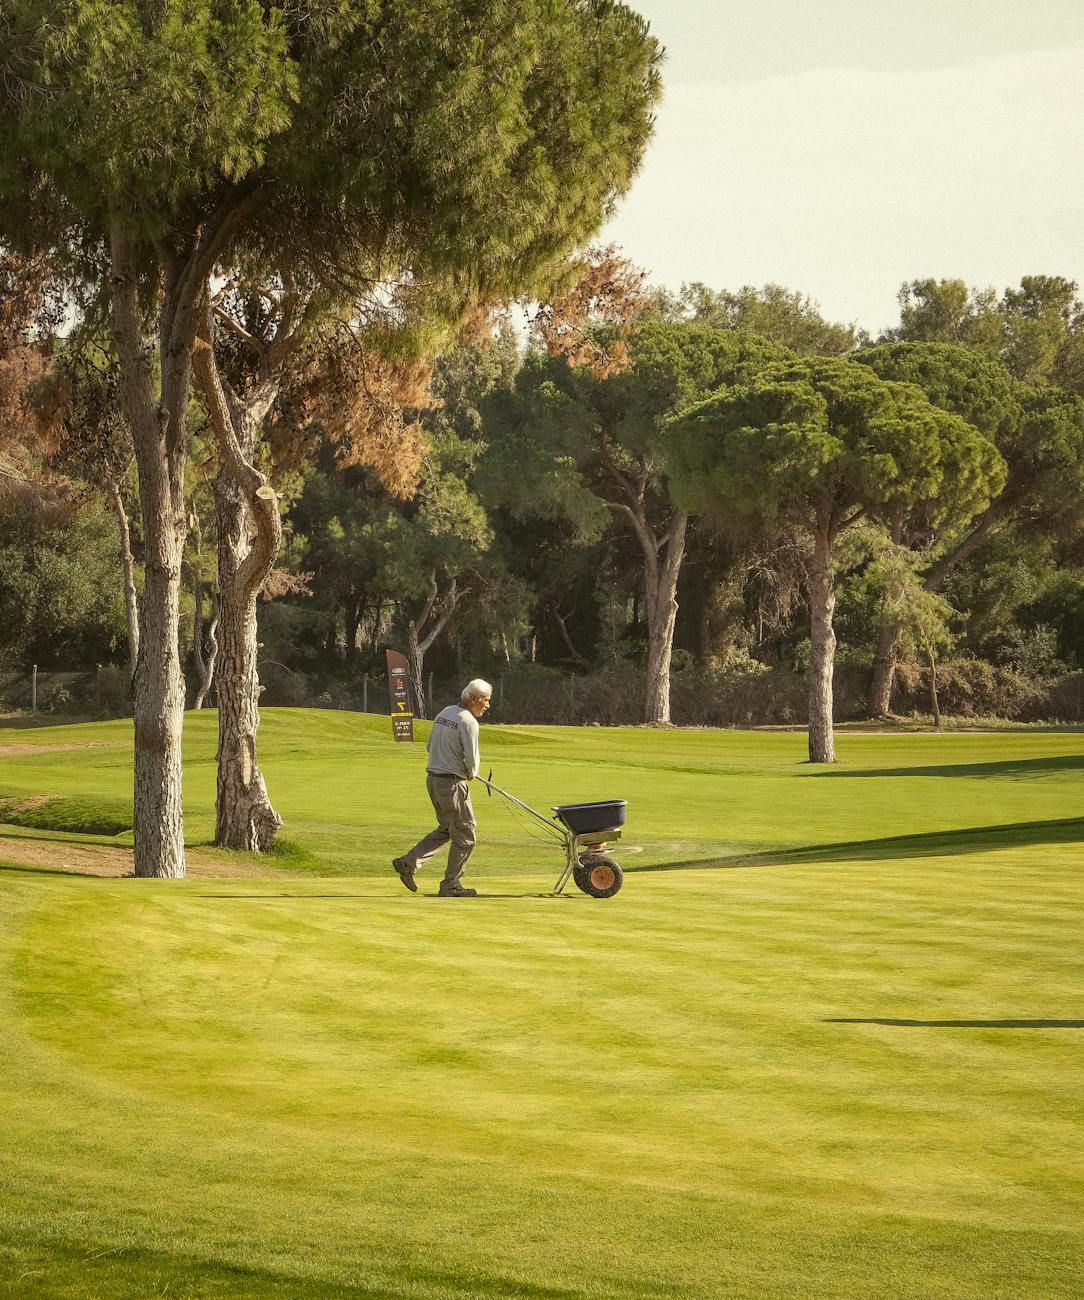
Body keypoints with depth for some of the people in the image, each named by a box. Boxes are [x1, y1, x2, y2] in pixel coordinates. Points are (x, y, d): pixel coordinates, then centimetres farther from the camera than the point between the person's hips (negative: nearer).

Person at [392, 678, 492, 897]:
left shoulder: (443, 713, 10)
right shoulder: (468, 721, -17)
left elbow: (430, 746, 17)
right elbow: (472, 758, -21)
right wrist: (472, 773, 3)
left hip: (433, 778, 9)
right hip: (452, 783, -9)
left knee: (446, 829, 21)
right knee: (464, 835, 3)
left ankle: (408, 862, 12)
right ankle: (451, 885, 8)